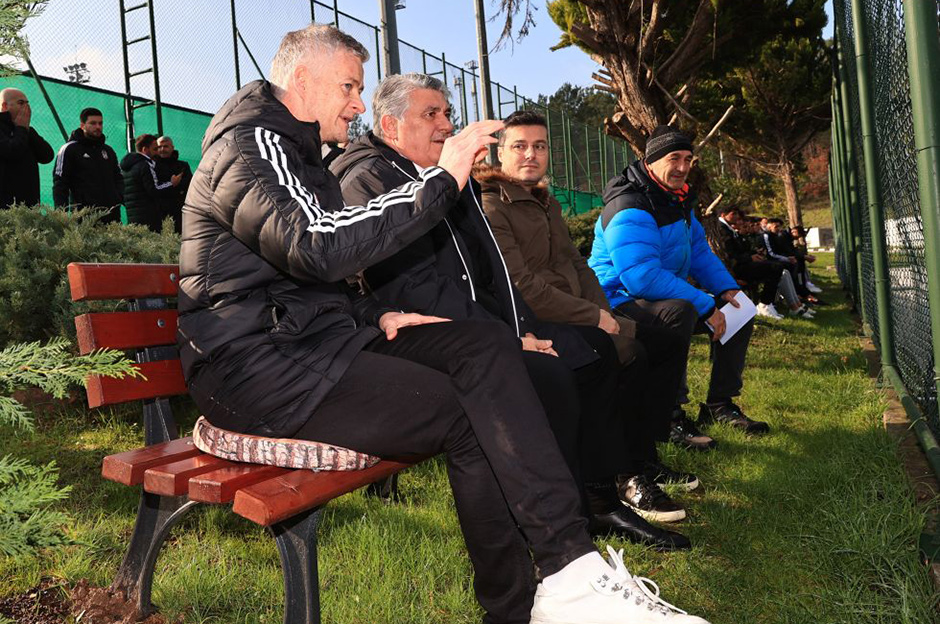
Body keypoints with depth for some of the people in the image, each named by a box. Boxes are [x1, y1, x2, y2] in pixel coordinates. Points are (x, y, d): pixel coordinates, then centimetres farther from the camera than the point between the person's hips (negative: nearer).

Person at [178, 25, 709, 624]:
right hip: (255, 362, -9)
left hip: (319, 334, 9)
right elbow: (318, 247, -28)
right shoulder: (250, 142, -8)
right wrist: (443, 178, -23)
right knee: (472, 416, -21)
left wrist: (374, 316, 6)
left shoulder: (297, 152, 24)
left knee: (485, 344, -12)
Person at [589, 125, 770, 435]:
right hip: (621, 304, -10)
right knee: (680, 310, -38)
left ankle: (719, 406, 13)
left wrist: (726, 289, -2)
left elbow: (699, 251, 16)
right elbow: (643, 278, -33)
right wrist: (706, 307, -30)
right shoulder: (630, 210, -22)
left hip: (665, 299, 10)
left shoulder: (677, 198, 11)